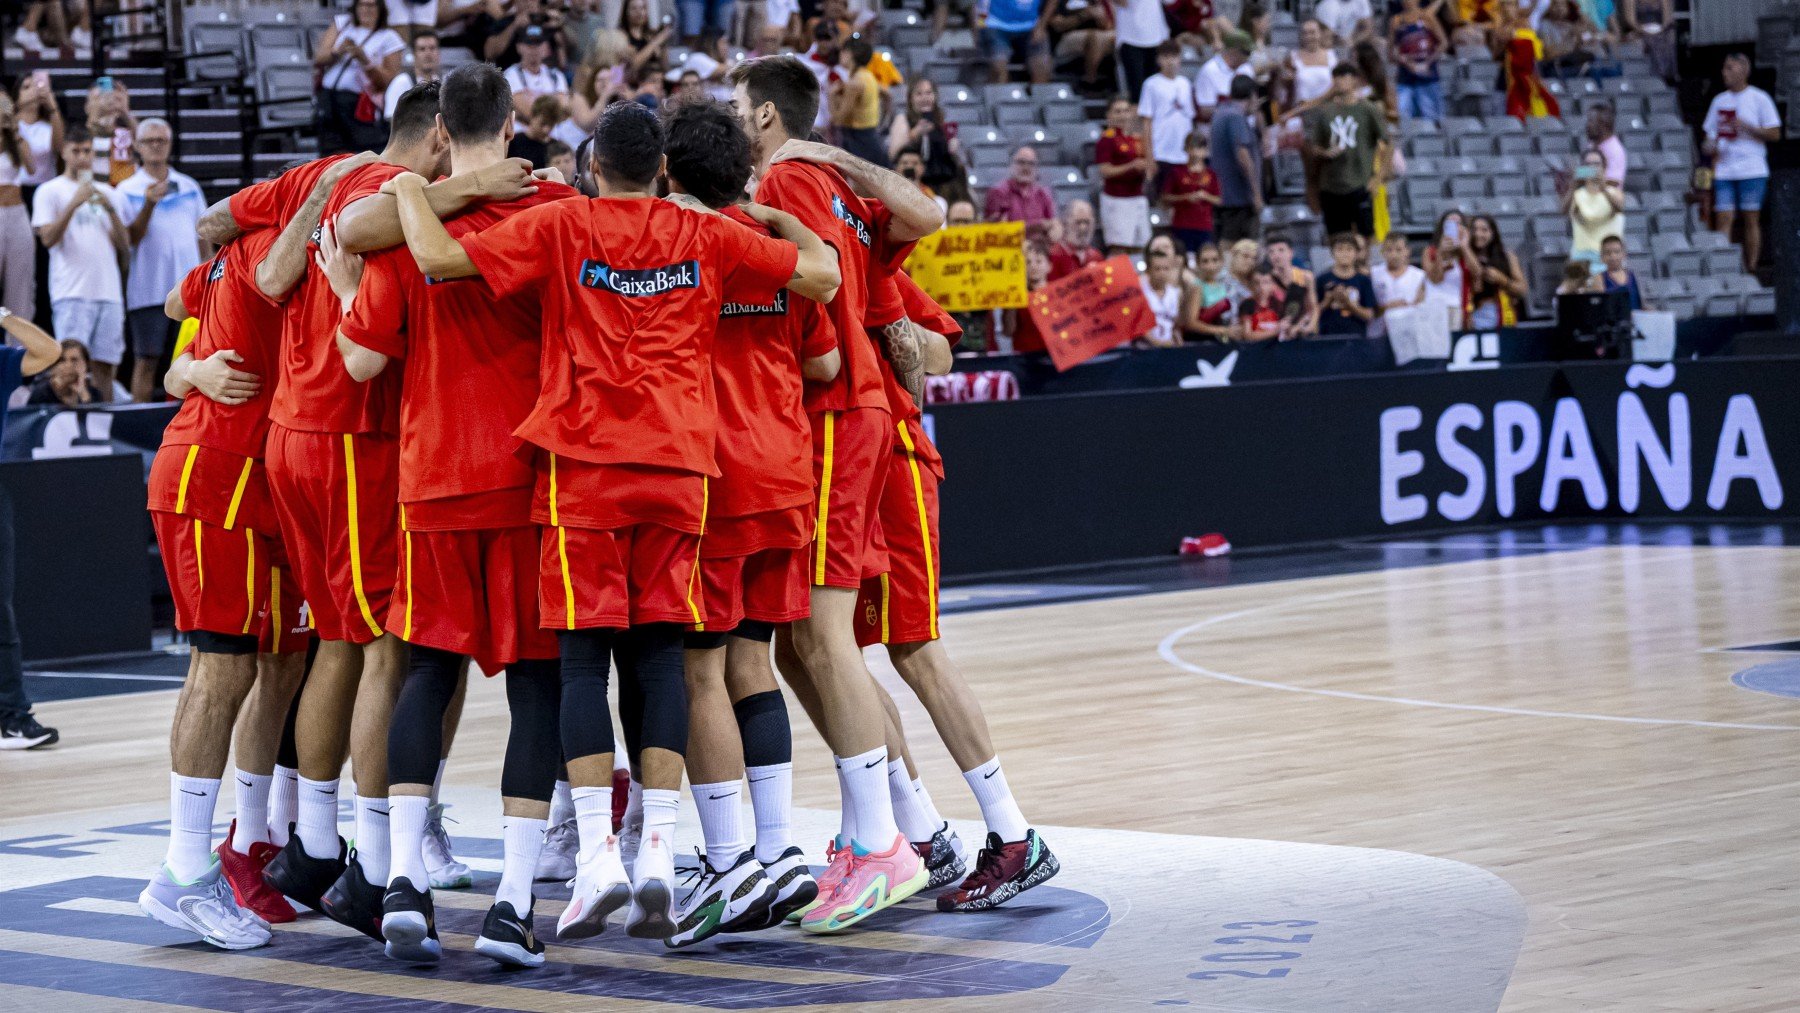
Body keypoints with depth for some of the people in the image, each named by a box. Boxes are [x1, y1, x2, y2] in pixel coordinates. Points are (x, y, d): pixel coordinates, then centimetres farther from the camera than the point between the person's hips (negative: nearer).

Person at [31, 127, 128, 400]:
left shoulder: (108, 194, 18)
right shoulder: (50, 191, 5)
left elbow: (124, 245, 10)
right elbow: (48, 239, -7)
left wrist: (110, 210, -4)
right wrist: (74, 204, -14)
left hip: (109, 292, 4)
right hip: (72, 292, -4)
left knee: (105, 366, 2)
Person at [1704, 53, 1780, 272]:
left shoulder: (1759, 98, 0)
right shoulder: (1719, 100, 15)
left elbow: (1774, 134, -3)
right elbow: (1712, 132, 20)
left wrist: (1747, 127, -15)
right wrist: (1710, 146, -2)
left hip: (1751, 170, -4)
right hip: (1724, 170, 4)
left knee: (1751, 219, -1)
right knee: (1723, 220, -4)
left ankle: (1751, 268, 4)